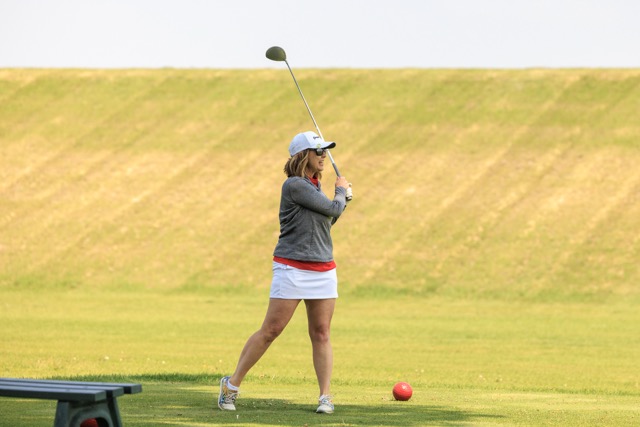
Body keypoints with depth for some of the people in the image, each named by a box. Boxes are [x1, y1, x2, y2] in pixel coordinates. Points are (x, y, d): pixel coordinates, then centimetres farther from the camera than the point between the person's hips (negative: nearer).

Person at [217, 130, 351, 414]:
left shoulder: (314, 186, 14)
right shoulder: (294, 185, -12)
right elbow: (333, 210, -10)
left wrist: (342, 199, 13)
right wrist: (341, 191, 9)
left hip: (323, 271, 7)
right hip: (292, 269, -7)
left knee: (321, 334, 2)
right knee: (270, 330, -6)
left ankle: (325, 396, 2)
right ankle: (232, 385, 5)